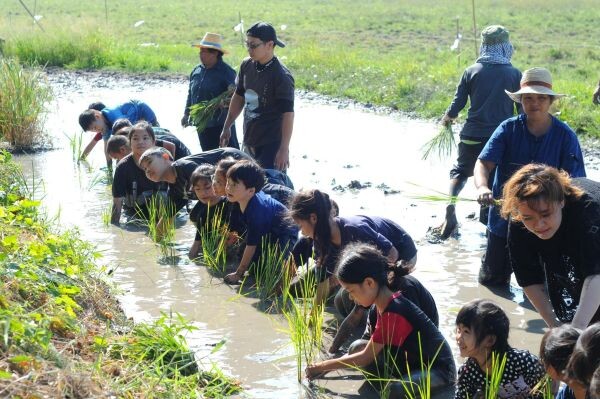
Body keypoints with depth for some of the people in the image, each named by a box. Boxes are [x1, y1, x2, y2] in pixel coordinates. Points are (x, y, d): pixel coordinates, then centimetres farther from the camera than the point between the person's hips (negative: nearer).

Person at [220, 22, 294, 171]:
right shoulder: (246, 65, 3)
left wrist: (284, 150, -24)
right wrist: (227, 127, 20)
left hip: (271, 144, -8)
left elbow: (288, 114, -20)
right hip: (249, 141, 8)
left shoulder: (281, 76, -18)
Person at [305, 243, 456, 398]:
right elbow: (372, 347, 8)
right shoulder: (387, 304, 1)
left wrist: (322, 367, -10)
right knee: (357, 347, -5)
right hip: (414, 362, 9)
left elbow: (365, 358, -19)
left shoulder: (393, 313, -27)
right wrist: (330, 365, 3)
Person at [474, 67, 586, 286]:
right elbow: (483, 162, -15)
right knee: (491, 281, 13)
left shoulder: (565, 136, -7)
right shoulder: (508, 129, -6)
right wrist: (482, 187, -36)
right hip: (504, 217, 1)